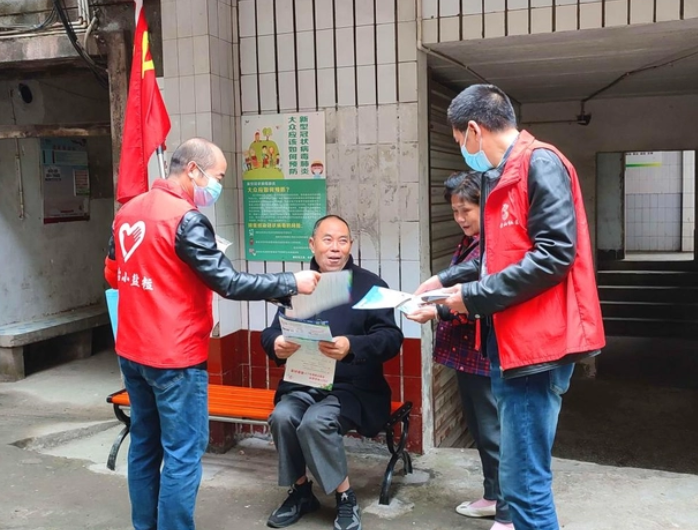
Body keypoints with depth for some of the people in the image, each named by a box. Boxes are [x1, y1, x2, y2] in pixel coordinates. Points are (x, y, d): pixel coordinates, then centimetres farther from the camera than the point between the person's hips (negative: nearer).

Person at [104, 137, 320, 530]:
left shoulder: (128, 212, 7)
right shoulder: (186, 218, -18)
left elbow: (113, 275, 17)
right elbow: (229, 282, -21)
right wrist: (292, 283, -15)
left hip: (132, 352, 9)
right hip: (175, 357, -9)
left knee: (145, 445, 18)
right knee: (183, 454, 1)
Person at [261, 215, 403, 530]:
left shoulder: (369, 285, -1)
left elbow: (391, 338, -11)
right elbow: (270, 333, 4)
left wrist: (352, 346, -30)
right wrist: (276, 345, -21)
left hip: (354, 388, -3)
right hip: (303, 384, 3)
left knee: (316, 422, -30)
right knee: (282, 417, -26)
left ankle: (346, 498, -8)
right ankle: (300, 492, -1)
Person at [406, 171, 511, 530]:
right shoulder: (468, 243, 13)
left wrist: (437, 312, -23)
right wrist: (431, 296, 8)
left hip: (485, 354, -10)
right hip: (467, 352, 10)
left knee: (494, 433, -1)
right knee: (478, 429, 19)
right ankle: (493, 497, 34)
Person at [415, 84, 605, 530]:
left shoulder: (540, 164, -13)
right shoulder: (504, 174, 18)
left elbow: (554, 255, -22)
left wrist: (475, 296, -17)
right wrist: (447, 279, 20)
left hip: (537, 342, -10)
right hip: (510, 341, 10)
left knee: (524, 481, -6)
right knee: (521, 474, 19)